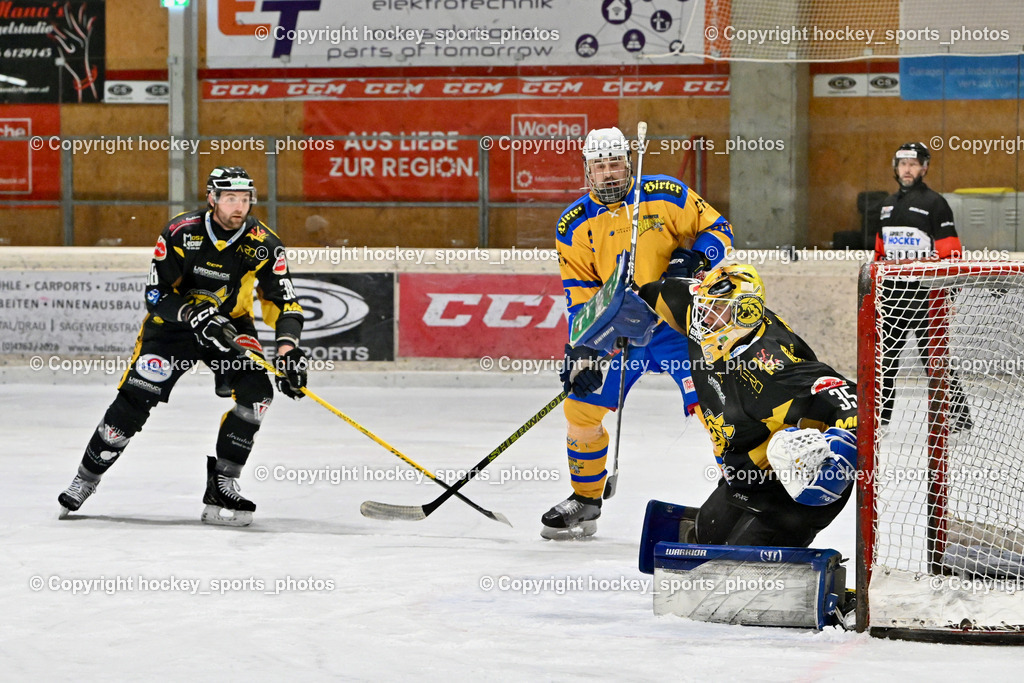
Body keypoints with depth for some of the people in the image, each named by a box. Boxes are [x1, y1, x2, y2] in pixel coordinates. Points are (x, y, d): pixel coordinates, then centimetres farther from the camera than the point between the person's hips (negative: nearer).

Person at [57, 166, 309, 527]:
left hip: (231, 324, 2)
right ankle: (86, 479, 6)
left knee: (256, 390, -21)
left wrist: (288, 349, -29)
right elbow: (156, 294, -18)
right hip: (173, 323, -2)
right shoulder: (181, 233, -20)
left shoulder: (263, 244, -15)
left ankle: (221, 486, -12)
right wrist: (195, 314, -34)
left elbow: (283, 302, -13)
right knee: (136, 398, -12)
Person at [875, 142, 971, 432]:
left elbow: (950, 252, -10)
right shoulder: (888, 204, 15)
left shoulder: (934, 203, -6)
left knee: (934, 357, -8)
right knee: (885, 353, 10)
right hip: (892, 291, 7)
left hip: (925, 290, -7)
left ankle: (957, 413, -3)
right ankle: (878, 411, 20)